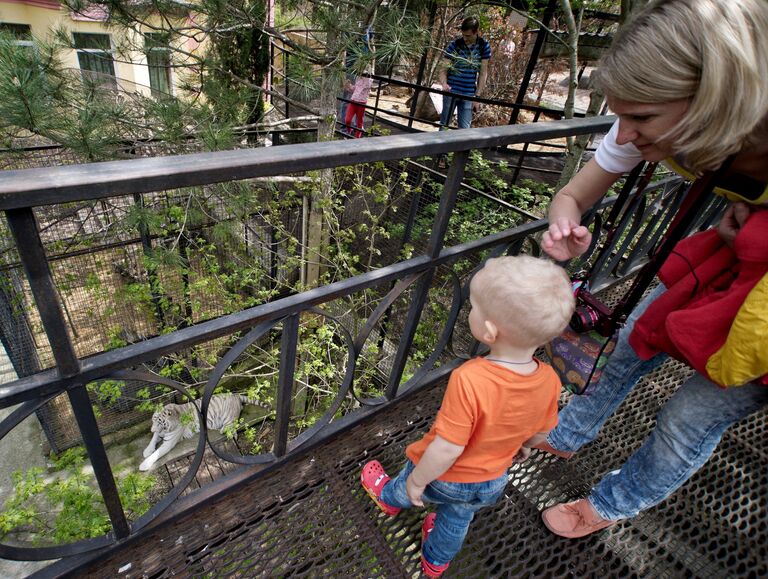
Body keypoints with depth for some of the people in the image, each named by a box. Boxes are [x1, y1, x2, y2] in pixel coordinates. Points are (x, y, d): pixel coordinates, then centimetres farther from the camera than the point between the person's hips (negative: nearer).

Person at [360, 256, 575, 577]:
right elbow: (542, 432, -5)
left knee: (405, 487, 31)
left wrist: (417, 480, -14)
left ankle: (389, 498, 64)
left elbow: (447, 448, -34)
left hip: (444, 478, -4)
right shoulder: (549, 381, -24)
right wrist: (523, 445, 17)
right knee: (457, 520, 33)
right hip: (491, 483, 4)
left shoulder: (469, 380, -43)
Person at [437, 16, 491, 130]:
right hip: (451, 92, -1)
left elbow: (483, 73, 3)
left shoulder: (484, 46, -2)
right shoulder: (454, 45, -6)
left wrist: (477, 96, -1)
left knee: (464, 128, 2)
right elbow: (443, 69, -6)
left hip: (469, 95, 1)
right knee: (444, 124, 6)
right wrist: (444, 83, -28)